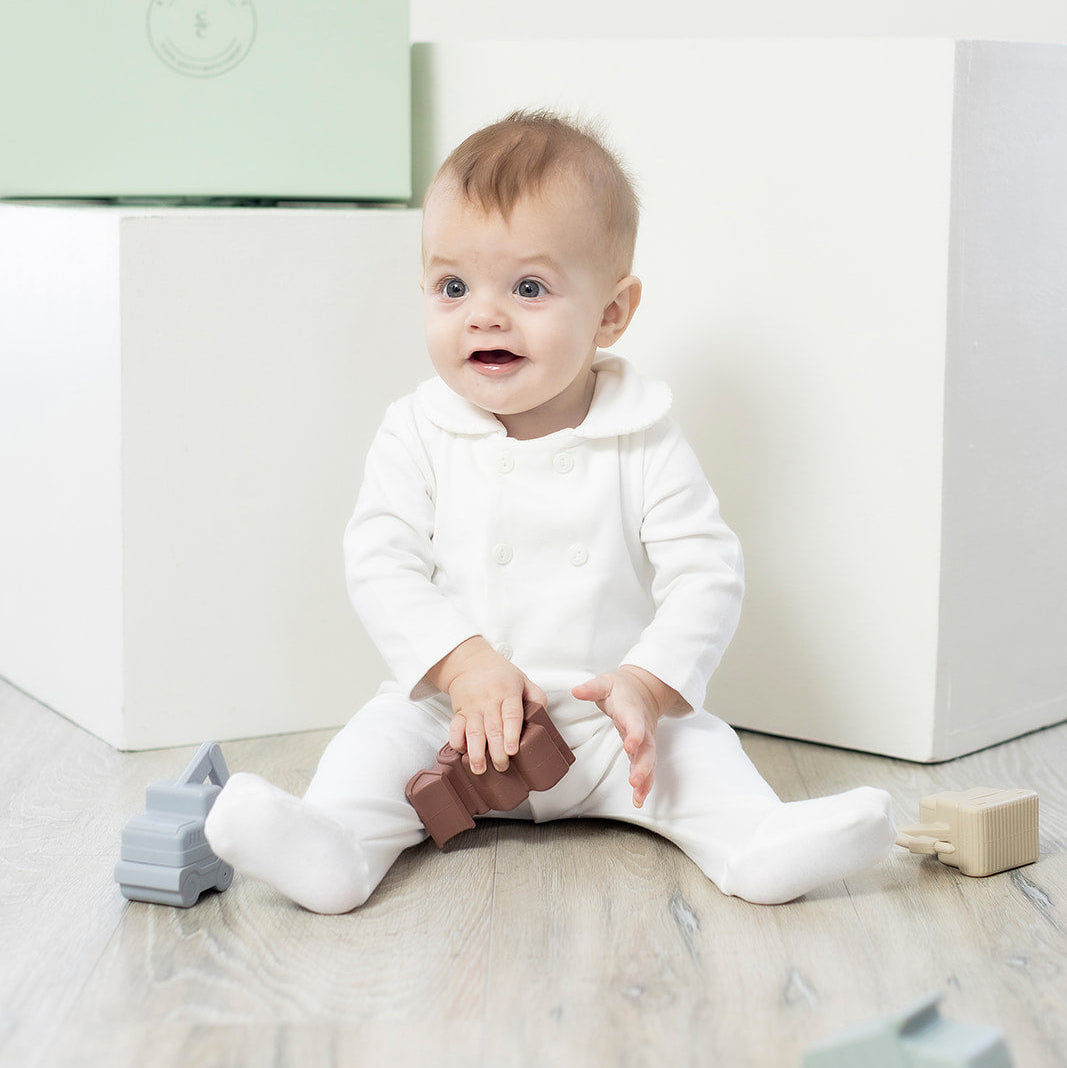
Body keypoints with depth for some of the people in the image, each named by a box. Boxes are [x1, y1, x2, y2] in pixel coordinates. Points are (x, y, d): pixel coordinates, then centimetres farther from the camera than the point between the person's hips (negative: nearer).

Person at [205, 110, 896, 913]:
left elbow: (706, 574, -10)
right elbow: (381, 565, -11)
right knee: (387, 731, -23)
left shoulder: (642, 441, -7)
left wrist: (646, 683, -26)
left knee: (694, 744, -22)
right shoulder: (418, 434, -5)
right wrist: (465, 666, -25)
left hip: (605, 723, 0)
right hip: (454, 707, 0)